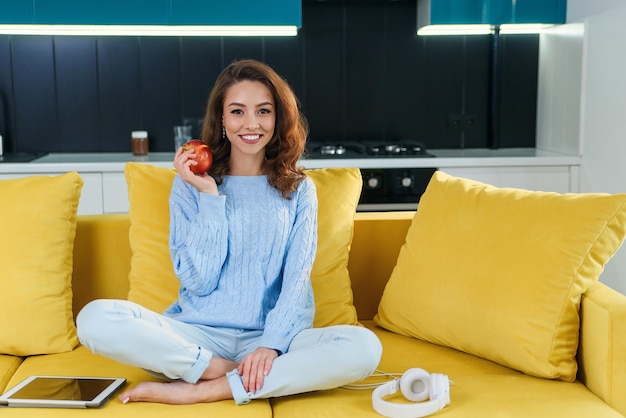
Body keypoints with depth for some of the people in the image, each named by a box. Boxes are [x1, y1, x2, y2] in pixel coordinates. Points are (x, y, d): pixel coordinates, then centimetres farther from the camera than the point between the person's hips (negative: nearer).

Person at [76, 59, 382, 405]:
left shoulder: (298, 189, 6)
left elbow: (296, 280, -3)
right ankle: (227, 371, -17)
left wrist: (272, 344, -20)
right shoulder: (190, 184, 4)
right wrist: (209, 196, -10)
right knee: (95, 318, -25)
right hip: (198, 335, -1)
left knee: (364, 346, -29)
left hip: (270, 336, 1)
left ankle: (200, 391, -22)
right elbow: (198, 280, -4)